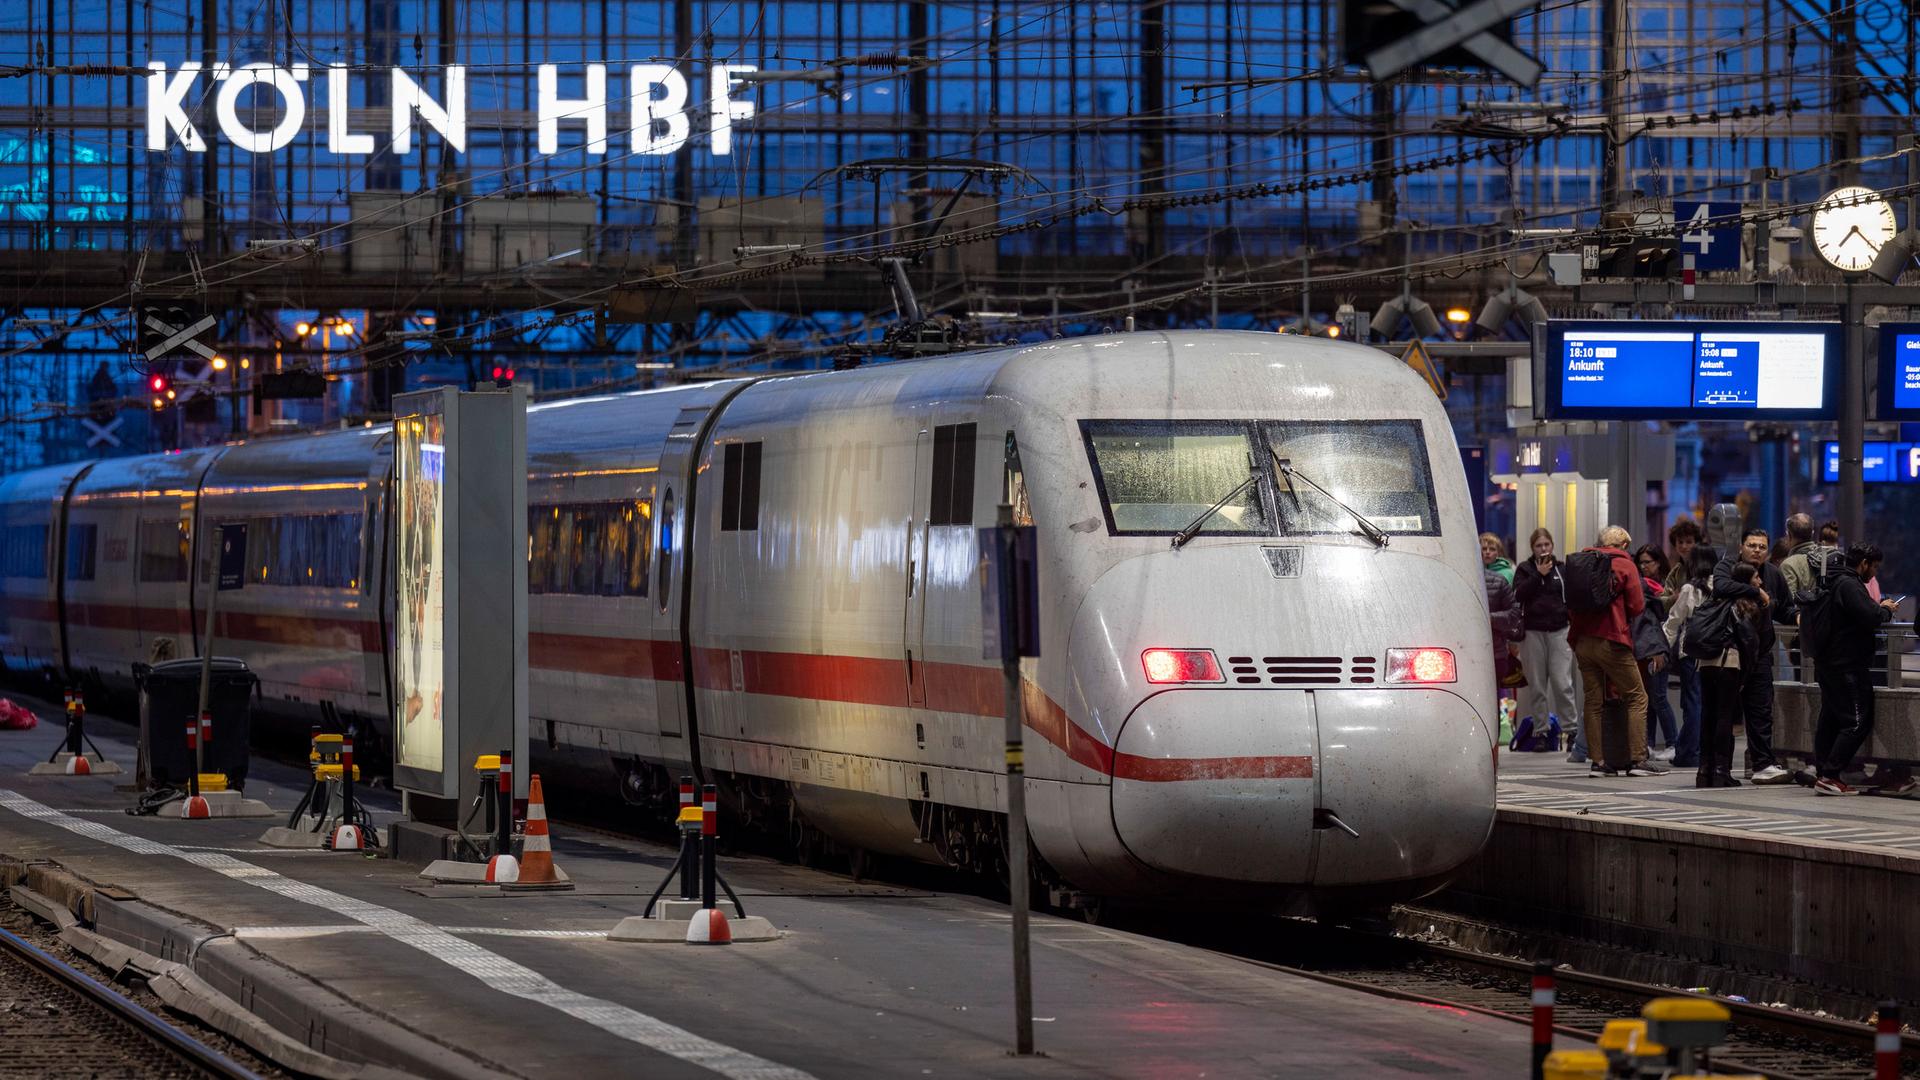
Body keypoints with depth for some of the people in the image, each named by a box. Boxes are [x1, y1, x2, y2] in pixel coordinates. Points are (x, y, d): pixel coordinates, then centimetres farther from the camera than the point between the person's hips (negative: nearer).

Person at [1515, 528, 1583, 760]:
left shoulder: (1562, 569, 11)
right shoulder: (1525, 570, 9)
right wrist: (1538, 575, -11)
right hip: (1533, 632, 0)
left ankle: (1571, 730, -9)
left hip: (1559, 630, 0)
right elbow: (1518, 594, -7)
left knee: (1562, 683, -9)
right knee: (1537, 685, 3)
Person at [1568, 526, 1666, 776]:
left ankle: (1598, 759, 5)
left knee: (1593, 700, 9)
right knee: (1637, 697, 1)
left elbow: (1570, 604, 12)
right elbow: (1637, 606, -5)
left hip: (1582, 640, 5)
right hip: (1611, 641, -5)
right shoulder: (1625, 565, -2)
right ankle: (1637, 759, -7)